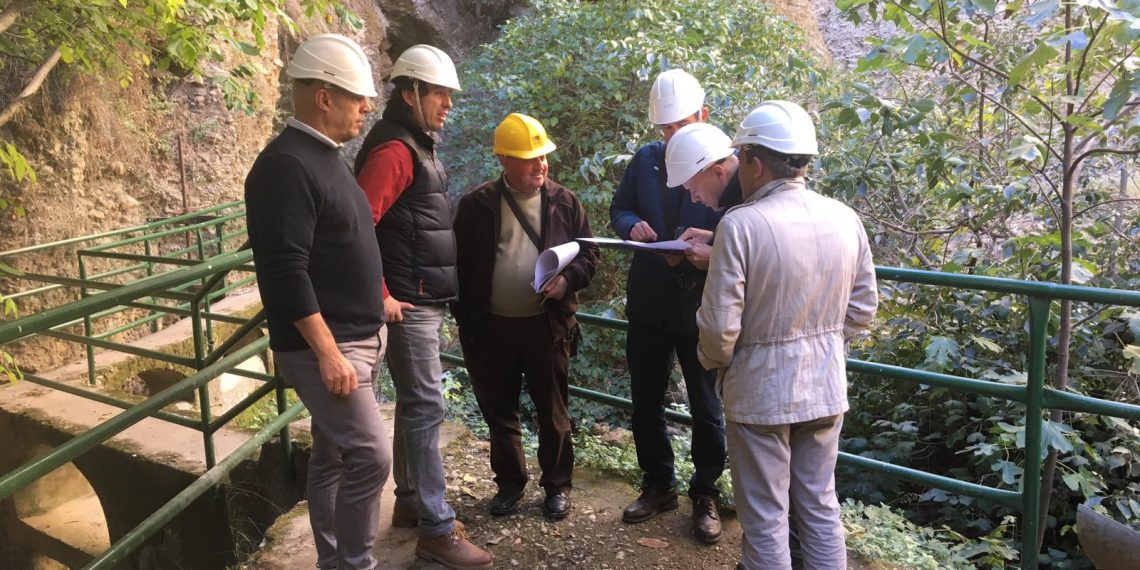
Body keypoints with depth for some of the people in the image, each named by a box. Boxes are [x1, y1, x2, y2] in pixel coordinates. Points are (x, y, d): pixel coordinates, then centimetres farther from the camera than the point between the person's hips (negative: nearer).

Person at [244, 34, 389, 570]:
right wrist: (328, 353, -23)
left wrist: (372, 307, 20)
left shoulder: (323, 156, 13)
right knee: (370, 454, -8)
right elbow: (286, 273, -23)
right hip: (322, 346, -9)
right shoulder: (286, 165, -18)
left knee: (333, 454, 15)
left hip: (353, 338, 9)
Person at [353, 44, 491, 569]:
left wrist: (437, 291, 16)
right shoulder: (393, 150, -16)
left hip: (426, 301, 10)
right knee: (426, 408, -6)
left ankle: (409, 502, 29)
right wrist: (380, 297, -21)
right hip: (407, 305, -10)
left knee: (413, 403, 16)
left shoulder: (418, 146, 15)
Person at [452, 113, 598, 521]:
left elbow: (588, 253, 6)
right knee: (499, 412, 13)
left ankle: (557, 485, 28)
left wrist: (567, 279, -15)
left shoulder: (564, 203, 1)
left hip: (547, 326, 0)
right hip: (492, 327, 0)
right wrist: (464, 321, -2)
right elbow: (461, 264, 1)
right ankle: (509, 483, 32)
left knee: (553, 412, 10)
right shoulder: (477, 205, -2)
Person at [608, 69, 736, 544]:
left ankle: (705, 495, 28)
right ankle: (658, 485, 34)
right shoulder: (645, 159, 4)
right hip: (648, 302, 4)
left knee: (706, 406, 10)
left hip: (701, 305, -4)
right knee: (645, 400, 14)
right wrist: (632, 225, -10)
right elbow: (619, 209, 13)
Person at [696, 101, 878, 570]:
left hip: (761, 390, -5)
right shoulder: (845, 219, -3)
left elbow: (720, 325, -18)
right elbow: (862, 309, 6)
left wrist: (713, 361, 2)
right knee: (820, 505, 19)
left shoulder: (741, 224, -20)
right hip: (826, 388, 6)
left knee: (765, 517, 10)